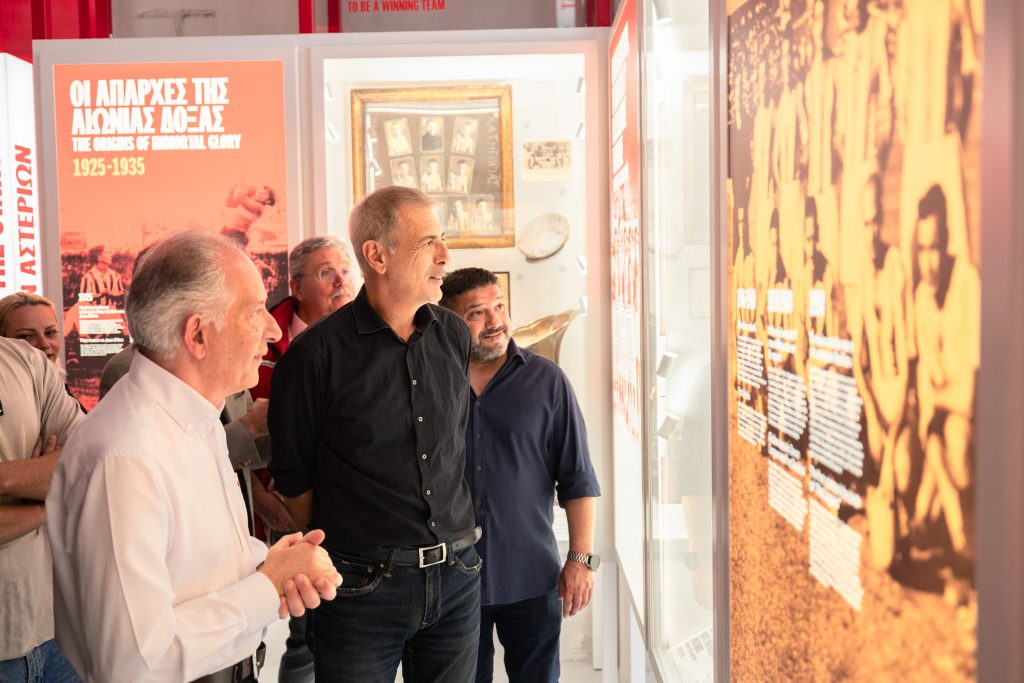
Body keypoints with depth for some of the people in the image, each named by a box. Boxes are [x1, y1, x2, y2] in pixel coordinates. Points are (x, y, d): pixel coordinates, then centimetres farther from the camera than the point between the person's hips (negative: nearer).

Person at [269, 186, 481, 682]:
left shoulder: (455, 336, 3)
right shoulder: (317, 353, -12)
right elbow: (294, 477, -4)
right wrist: (335, 555, 2)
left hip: (457, 576, 5)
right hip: (363, 586, -4)